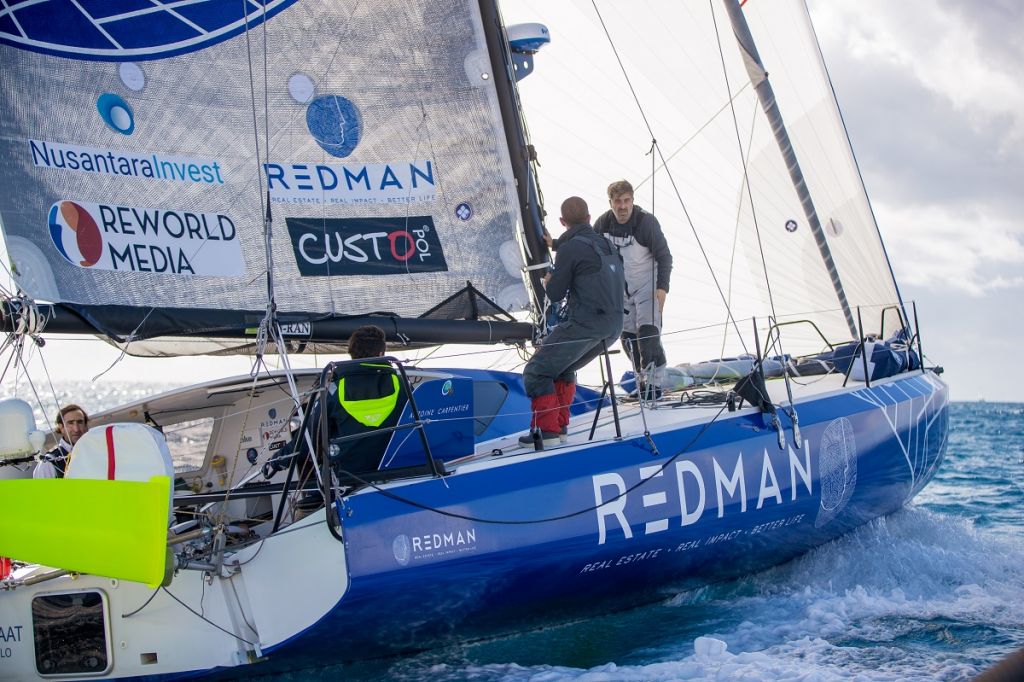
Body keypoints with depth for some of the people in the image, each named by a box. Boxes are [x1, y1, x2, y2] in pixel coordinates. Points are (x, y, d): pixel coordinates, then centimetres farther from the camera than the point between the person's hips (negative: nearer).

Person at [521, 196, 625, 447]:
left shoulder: (570, 248, -8)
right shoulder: (607, 245, 15)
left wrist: (548, 282, 17)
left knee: (536, 372, 0)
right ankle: (560, 425, 23)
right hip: (612, 327, 8)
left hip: (585, 324, -8)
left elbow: (555, 294, -6)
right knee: (564, 369, 27)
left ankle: (547, 432, -7)